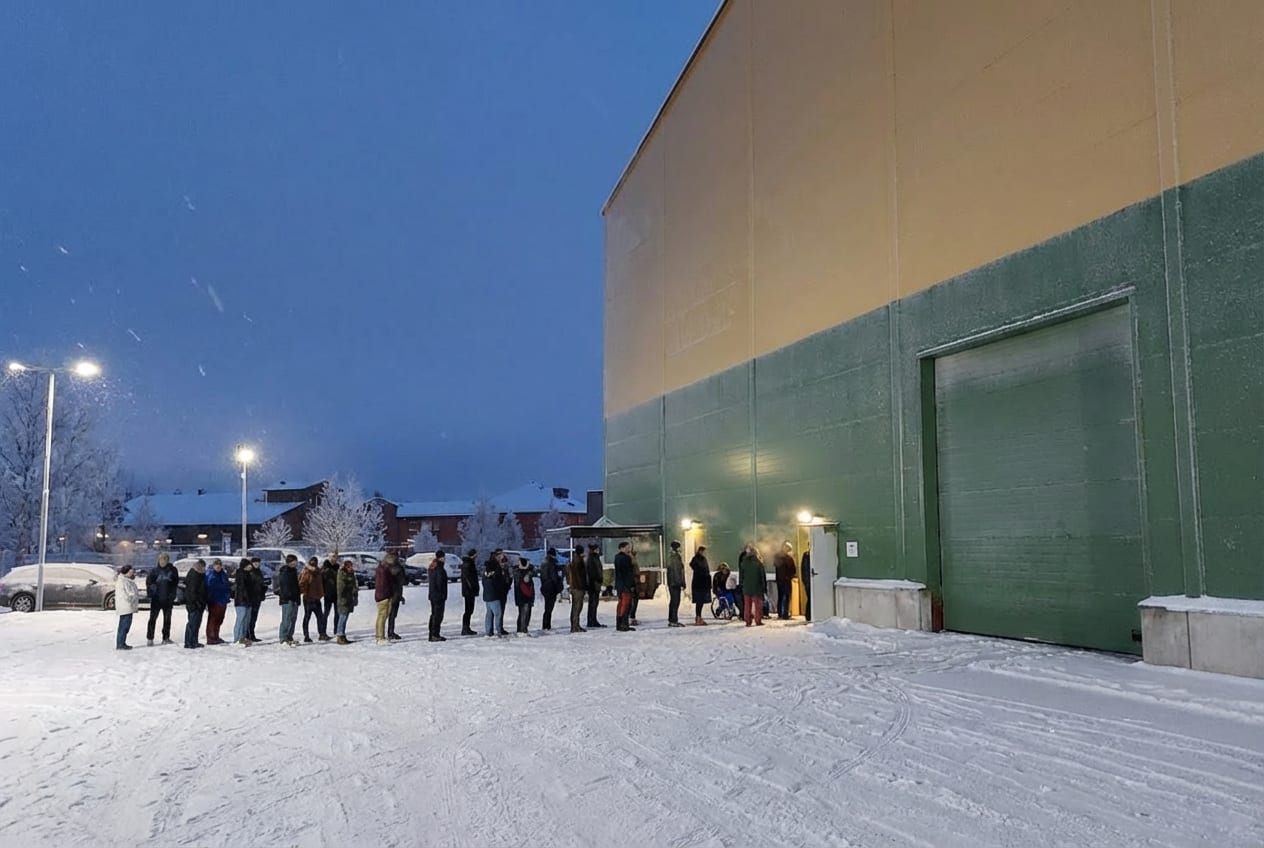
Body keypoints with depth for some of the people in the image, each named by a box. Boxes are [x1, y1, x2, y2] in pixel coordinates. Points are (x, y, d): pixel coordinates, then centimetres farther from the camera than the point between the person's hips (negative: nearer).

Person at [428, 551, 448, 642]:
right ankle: (435, 635, -8)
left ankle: (431, 634, 18)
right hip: (439, 595, -9)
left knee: (433, 614, 15)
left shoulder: (431, 567, 14)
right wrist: (443, 595, -15)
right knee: (438, 615, -7)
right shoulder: (440, 568, -16)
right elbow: (440, 582, -19)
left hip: (432, 594, 9)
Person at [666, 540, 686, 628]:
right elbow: (677, 571, -19)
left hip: (671, 582, 10)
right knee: (676, 601, -8)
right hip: (675, 582, -10)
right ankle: (674, 621, -8)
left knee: (673, 601, 14)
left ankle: (671, 620, 18)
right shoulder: (675, 557, -14)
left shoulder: (670, 556, 16)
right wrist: (682, 583, -18)